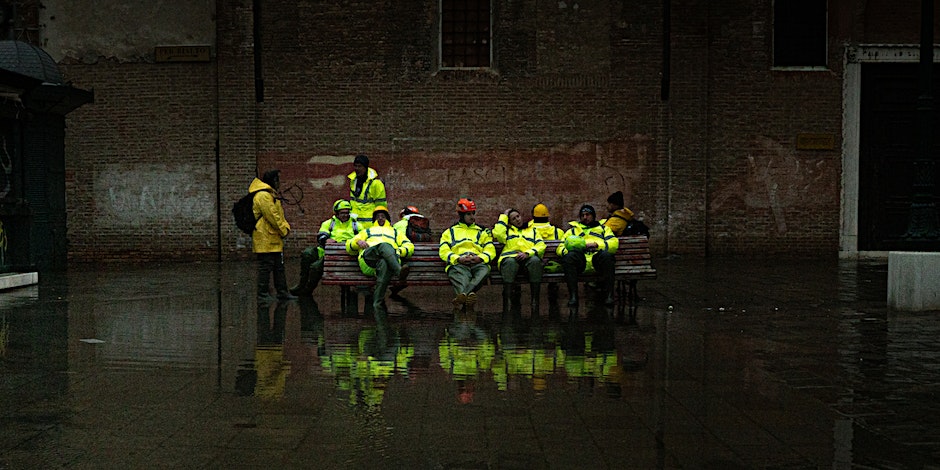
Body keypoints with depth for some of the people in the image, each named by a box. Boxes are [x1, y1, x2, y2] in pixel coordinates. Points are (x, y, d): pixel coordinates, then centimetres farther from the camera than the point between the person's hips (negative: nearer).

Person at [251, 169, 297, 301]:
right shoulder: (263, 196, -16)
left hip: (274, 239, 11)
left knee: (279, 266, 14)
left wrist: (285, 227, 6)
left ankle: (282, 292, 20)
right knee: (265, 267, -6)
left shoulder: (271, 195, 20)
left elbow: (279, 215, 23)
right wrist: (283, 230, -11)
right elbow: (272, 216, -19)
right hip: (265, 239, -11)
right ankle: (263, 294, -2)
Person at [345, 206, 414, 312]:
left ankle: (378, 304, -57)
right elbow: (349, 245, 33)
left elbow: (409, 246, 28)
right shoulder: (367, 231, 45)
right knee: (384, 245, -40)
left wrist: (399, 251, 4)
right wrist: (358, 242, 8)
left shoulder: (395, 232, 45)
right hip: (368, 258, -1)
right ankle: (399, 271, -64)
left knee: (384, 264, -44)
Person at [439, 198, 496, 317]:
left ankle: (461, 296, -57)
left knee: (484, 270, -38)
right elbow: (443, 251, 13)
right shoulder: (450, 232, 28)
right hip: (458, 264, 0)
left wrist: (480, 257, -7)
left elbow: (490, 250, 17)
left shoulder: (482, 232, 32)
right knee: (461, 277, -38)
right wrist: (458, 258, -8)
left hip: (478, 263, 1)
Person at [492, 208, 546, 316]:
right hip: (510, 257, 0)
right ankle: (506, 302, -47)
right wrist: (503, 217, 20)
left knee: (535, 260, -37)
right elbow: (498, 234, 7)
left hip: (528, 258, 0)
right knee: (510, 262, -39)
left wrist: (527, 253, -7)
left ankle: (535, 302, -40)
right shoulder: (507, 230, 32)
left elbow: (541, 246, 13)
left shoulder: (533, 230, 32)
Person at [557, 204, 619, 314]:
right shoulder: (573, 230, 35)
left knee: (607, 255, -37)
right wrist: (566, 251, -3)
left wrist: (595, 245, -4)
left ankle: (609, 295, -37)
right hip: (580, 261, 1)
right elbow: (560, 247, 23)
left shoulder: (603, 228, 32)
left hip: (597, 259, -1)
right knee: (568, 257, -35)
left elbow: (614, 243, 12)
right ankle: (573, 296, -39)